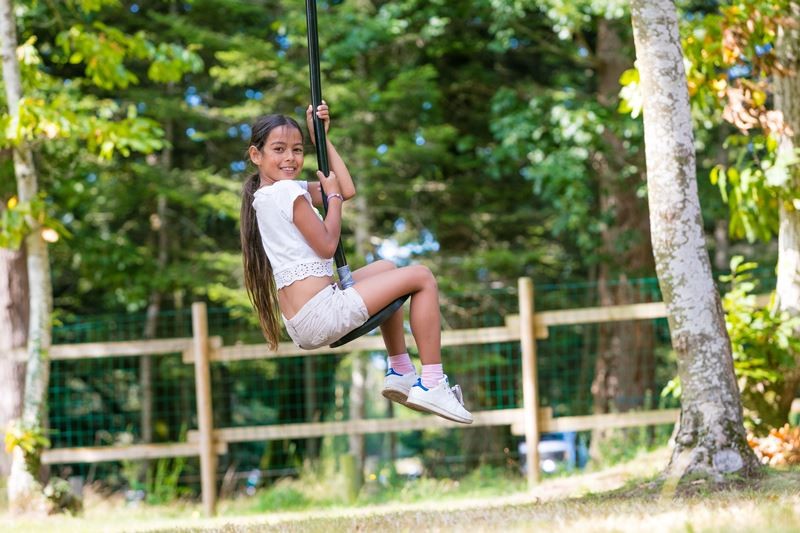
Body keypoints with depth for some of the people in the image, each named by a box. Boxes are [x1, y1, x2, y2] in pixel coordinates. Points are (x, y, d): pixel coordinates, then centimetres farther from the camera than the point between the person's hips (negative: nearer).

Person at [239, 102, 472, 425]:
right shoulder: (288, 191, -13)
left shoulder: (265, 195, 16)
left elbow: (347, 189, 17)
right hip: (321, 314, -10)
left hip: (301, 326, 10)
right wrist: (332, 196, 0)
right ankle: (432, 384, -3)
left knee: (385, 269, 34)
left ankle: (400, 372, 29)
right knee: (421, 277, 0)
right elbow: (327, 246, -13)